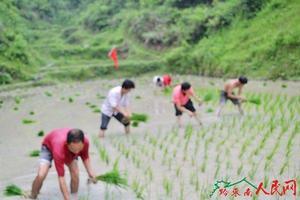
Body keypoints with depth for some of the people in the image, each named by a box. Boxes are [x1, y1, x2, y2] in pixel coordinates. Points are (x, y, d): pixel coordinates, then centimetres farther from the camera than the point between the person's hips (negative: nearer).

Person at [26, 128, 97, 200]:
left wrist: (90, 172, -19)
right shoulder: (59, 149, -47)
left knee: (75, 173, -19)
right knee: (41, 175, -22)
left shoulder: (85, 142, -35)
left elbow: (85, 157, -8)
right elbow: (61, 177, -42)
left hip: (68, 150, 3)